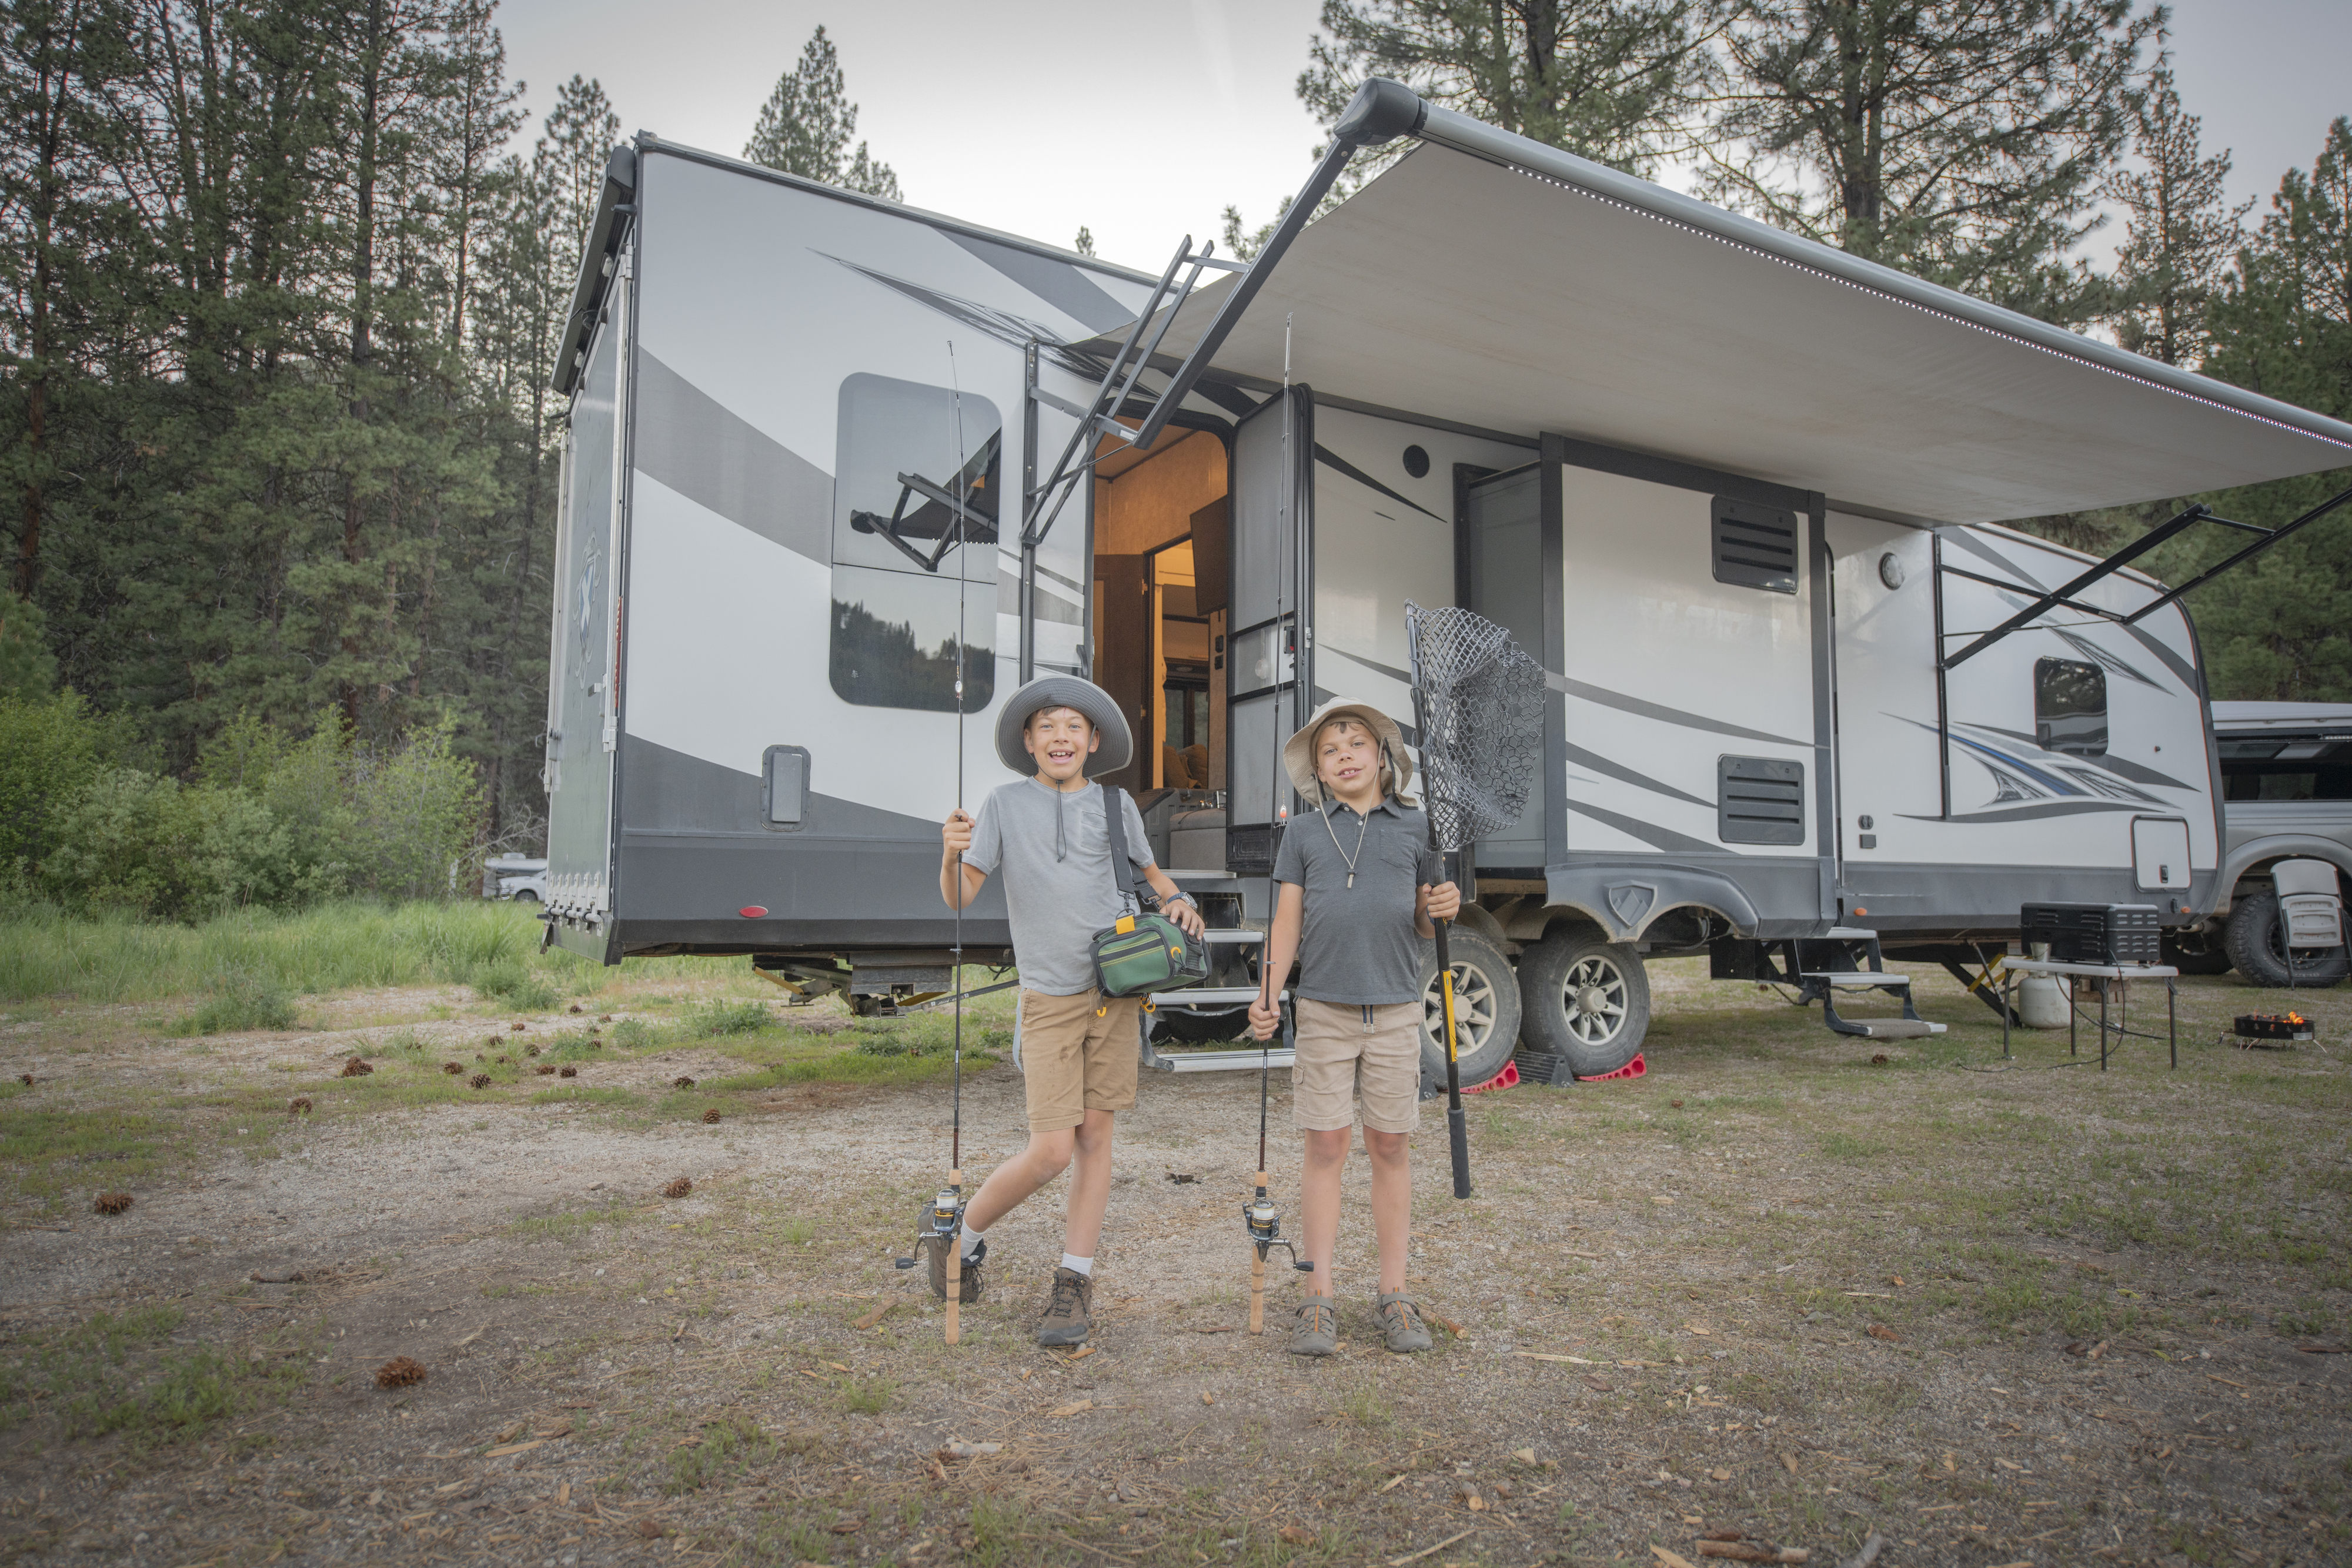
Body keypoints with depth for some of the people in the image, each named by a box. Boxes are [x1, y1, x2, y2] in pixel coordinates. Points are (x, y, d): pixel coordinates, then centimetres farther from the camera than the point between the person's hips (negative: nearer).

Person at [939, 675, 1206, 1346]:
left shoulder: (1116, 803, 7)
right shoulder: (1005, 802, 1)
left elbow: (1149, 872, 22)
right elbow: (959, 899, -3)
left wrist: (1176, 900, 1)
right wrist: (950, 854, -24)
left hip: (1117, 988, 3)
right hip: (1049, 996, -3)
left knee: (1094, 1135, 5)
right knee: (1051, 1151, -6)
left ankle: (1075, 1282, 16)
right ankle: (962, 1235, 19)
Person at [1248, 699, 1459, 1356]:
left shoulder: (1414, 827, 9)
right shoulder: (1303, 832, 8)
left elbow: (1424, 923, 15)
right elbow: (1287, 922, 6)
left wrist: (1444, 907, -8)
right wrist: (1267, 995, -5)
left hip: (1395, 1011, 1)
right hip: (1324, 1009, 0)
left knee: (1389, 1148, 6)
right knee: (1325, 1148, 1)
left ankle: (1393, 1296, 17)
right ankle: (1319, 1301, 9)